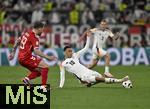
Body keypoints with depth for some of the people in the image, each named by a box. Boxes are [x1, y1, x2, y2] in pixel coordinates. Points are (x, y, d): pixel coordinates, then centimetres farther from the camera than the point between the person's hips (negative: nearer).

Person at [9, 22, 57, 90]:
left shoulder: (27, 33, 13)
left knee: (39, 71, 15)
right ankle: (43, 86, -13)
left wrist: (13, 52, 33)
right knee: (45, 67, -8)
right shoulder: (34, 37, -14)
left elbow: (17, 41, 23)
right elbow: (36, 51, -24)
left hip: (20, 58, 9)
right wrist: (48, 57, -23)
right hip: (27, 58, -9)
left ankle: (27, 79, -6)